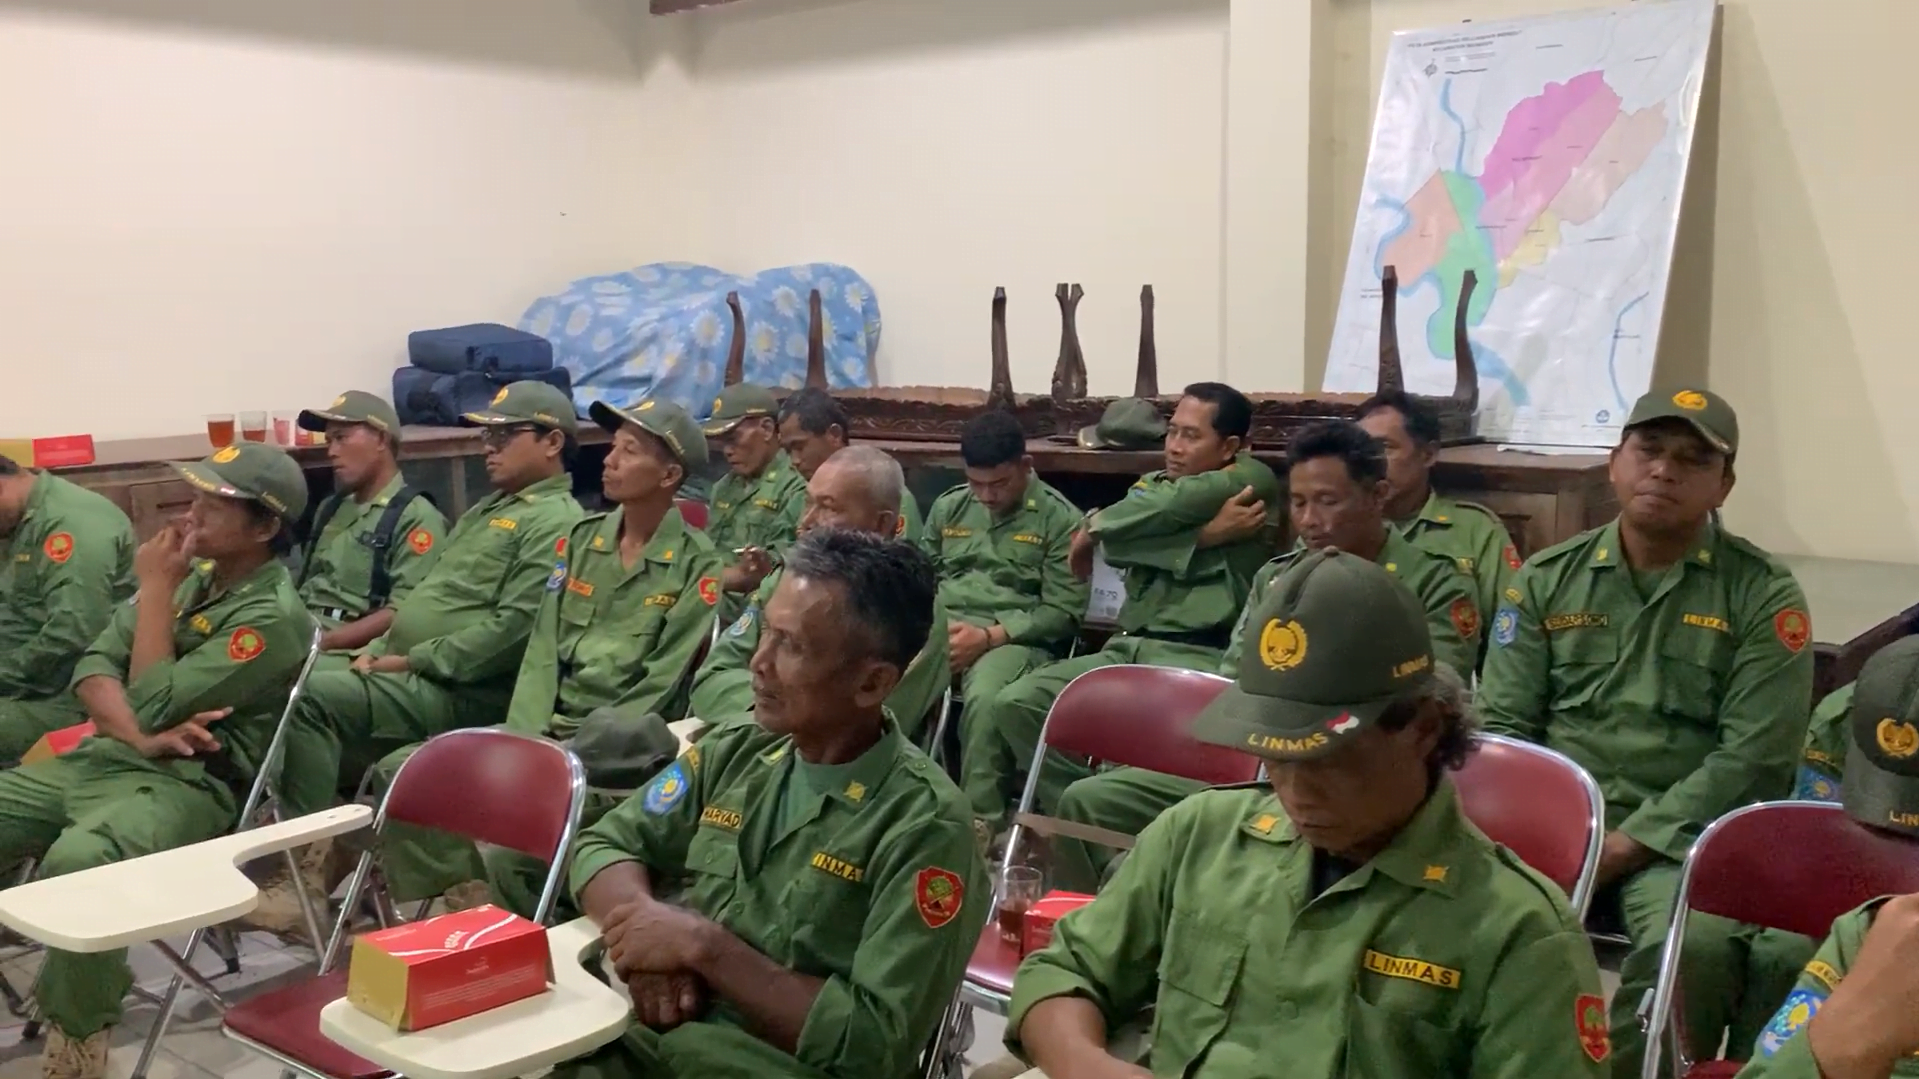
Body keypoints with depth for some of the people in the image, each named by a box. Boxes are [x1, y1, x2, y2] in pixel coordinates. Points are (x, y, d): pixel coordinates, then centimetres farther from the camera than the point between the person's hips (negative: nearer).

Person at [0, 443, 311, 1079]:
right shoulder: (190, 574, 13)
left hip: (189, 785, -8)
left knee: (74, 861, -37)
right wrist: (141, 736, -14)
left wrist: (155, 589, -10)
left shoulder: (273, 616, -13)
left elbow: (155, 705, -17)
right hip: (100, 757, 9)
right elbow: (94, 666, 6)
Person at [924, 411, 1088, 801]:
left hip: (1013, 638, -4)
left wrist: (987, 636, -15)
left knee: (984, 698, -39)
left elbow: (1063, 612, -3)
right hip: (940, 628, 4)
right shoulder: (948, 507, 19)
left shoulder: (1060, 519, 3)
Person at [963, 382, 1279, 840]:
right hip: (1126, 648, 7)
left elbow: (1179, 503, -12)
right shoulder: (1153, 484, 23)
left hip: (1200, 659, -6)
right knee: (1014, 704, -12)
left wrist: (1096, 525, 2)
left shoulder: (1254, 482, 6)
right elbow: (1120, 545, 0)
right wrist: (1206, 533, -12)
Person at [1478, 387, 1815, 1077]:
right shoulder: (1546, 579, 10)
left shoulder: (1764, 593, 2)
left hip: (1680, 835, -2)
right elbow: (1502, 726, 8)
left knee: (1699, 948, -33)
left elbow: (1750, 759, -6)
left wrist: (1621, 848, -13)